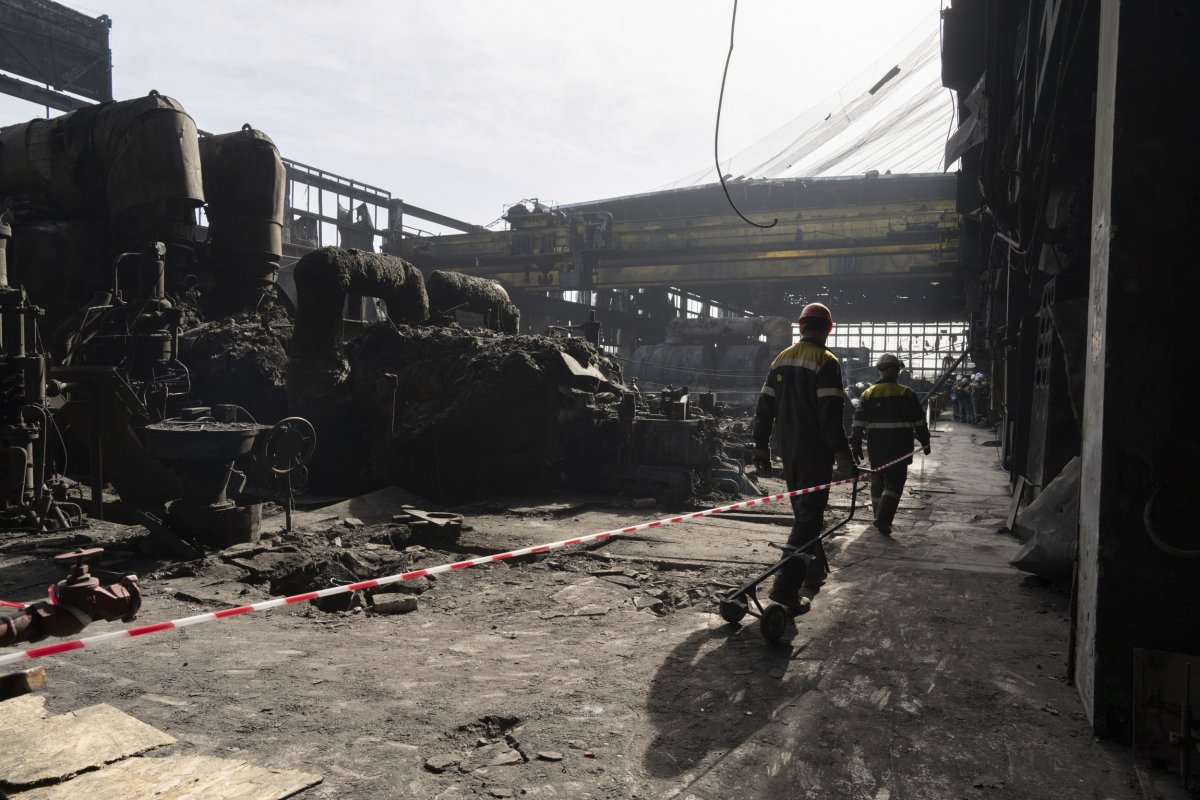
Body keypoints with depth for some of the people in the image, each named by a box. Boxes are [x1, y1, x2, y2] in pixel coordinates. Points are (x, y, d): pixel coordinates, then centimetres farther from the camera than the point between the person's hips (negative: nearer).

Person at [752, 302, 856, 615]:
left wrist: (761, 446, 16)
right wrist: (843, 455, -17)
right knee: (808, 517, -6)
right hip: (815, 453, -7)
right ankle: (785, 586, -13)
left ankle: (813, 571, 34)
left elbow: (764, 407, 10)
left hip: (788, 452, 7)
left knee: (803, 512, 21)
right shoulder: (826, 362, -12)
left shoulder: (781, 359, 9)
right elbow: (830, 416, -19)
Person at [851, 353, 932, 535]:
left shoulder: (868, 394, 4)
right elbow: (919, 422, 0)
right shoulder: (907, 394, -2)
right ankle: (883, 518, -16)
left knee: (877, 481, 16)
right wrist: (925, 443, 10)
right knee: (895, 482, -2)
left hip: (875, 448, 3)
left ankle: (879, 516, 27)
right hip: (899, 448, -3)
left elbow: (859, 421, -1)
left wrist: (856, 444, 2)